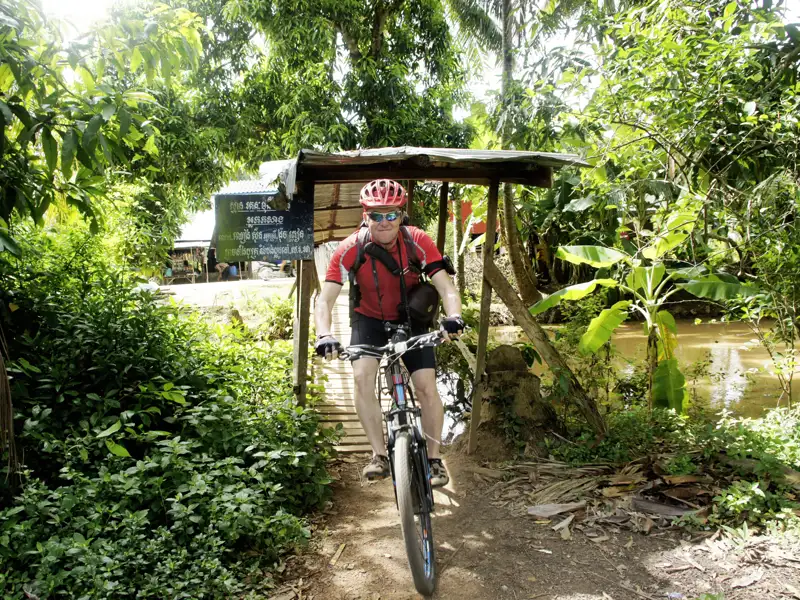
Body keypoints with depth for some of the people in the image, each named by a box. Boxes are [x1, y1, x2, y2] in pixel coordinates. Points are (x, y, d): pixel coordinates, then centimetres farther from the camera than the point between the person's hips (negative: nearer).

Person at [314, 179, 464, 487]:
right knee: (362, 377, -22)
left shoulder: (417, 241, -24)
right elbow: (325, 299, -27)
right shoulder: (351, 248, -24)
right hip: (369, 319, 0)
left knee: (427, 386, -11)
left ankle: (434, 458, 8)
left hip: (410, 317, 0)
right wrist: (324, 335, -46)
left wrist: (453, 316, -48)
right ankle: (379, 455, -9)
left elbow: (446, 287, -27)